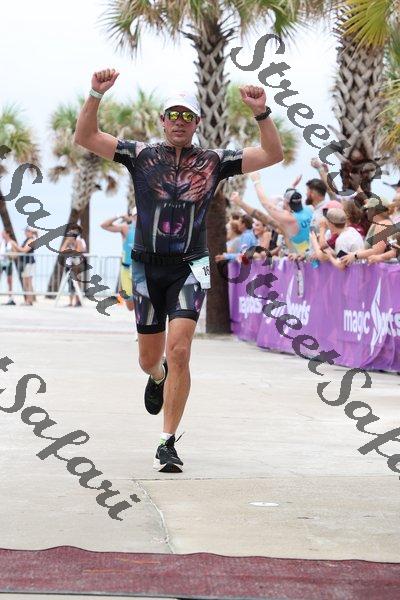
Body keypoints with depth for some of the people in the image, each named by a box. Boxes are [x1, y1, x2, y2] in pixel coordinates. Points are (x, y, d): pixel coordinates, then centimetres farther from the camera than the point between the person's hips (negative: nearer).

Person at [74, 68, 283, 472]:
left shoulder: (213, 162, 4)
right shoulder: (141, 156, 3)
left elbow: (272, 155, 0)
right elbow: (85, 137, -2)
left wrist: (260, 113, -14)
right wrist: (96, 95, -15)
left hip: (189, 268, -1)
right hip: (147, 267, 1)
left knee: (178, 352, -17)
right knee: (149, 358, 12)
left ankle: (168, 444, -10)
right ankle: (158, 378, 53)